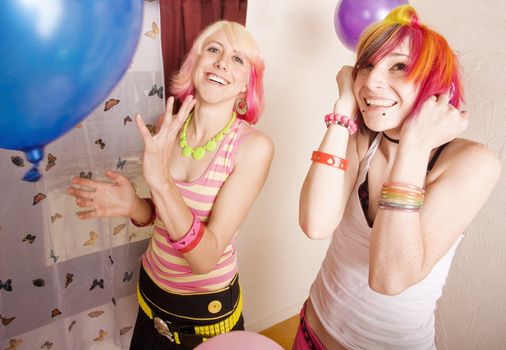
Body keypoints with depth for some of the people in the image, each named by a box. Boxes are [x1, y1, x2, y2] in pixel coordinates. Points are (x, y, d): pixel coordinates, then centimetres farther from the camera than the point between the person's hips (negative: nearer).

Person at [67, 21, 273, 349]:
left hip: (209, 308, -4)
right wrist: (133, 205, -19)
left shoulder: (253, 146, -24)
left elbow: (205, 258, -26)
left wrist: (161, 181, -37)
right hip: (152, 290, 4)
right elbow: (159, 213, 3)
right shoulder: (168, 127, -10)